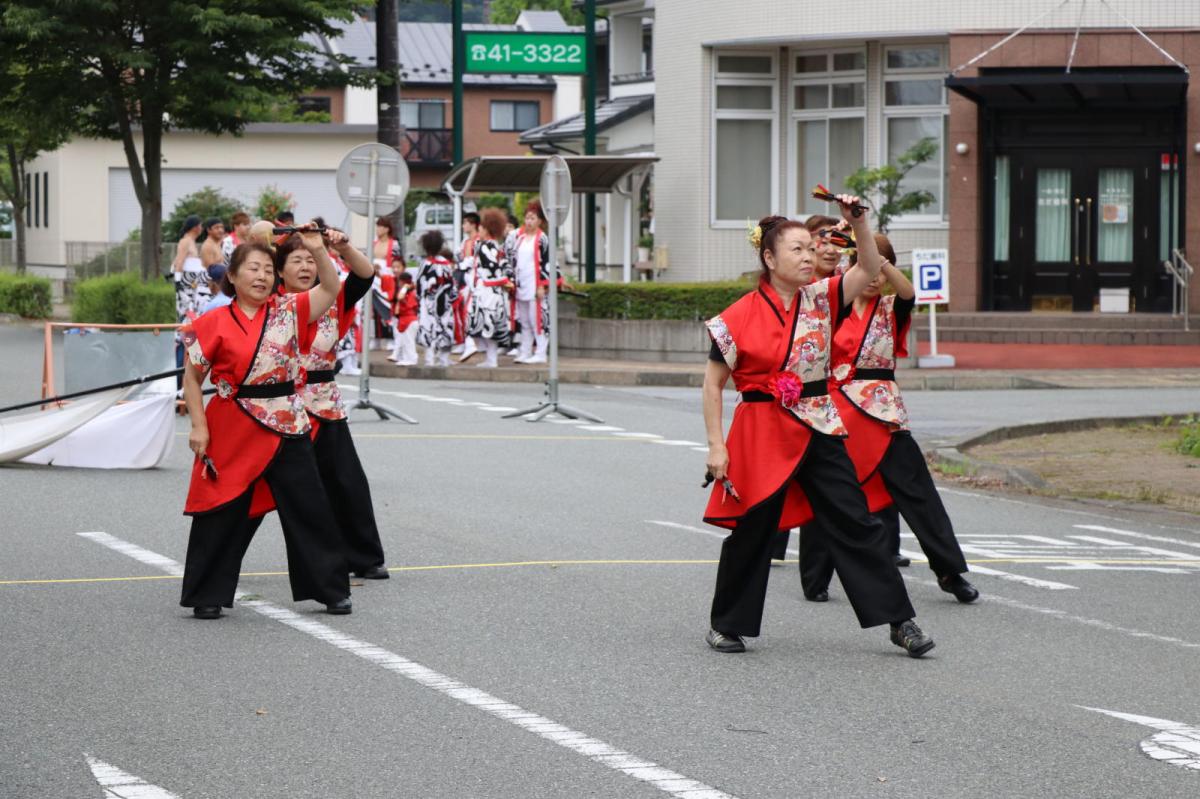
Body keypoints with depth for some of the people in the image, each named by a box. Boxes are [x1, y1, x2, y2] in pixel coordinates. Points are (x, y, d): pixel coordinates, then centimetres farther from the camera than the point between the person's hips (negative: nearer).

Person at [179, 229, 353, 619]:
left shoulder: (288, 310, 3)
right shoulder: (214, 324, -4)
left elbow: (330, 289, -5)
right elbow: (192, 376, 1)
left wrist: (317, 249, -18)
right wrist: (198, 426, -4)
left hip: (286, 429, 2)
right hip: (232, 433, -2)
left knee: (310, 510, 6)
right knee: (223, 514, 5)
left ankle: (332, 590, 16)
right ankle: (207, 596, 16)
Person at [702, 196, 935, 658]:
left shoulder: (821, 299, 4)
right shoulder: (740, 317, -7)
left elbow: (869, 269, -7)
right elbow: (713, 383, -3)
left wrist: (858, 222, -21)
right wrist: (716, 446, -7)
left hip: (819, 430, 3)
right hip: (762, 431, -3)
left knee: (856, 523, 0)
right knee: (751, 530, 5)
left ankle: (899, 621, 3)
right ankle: (726, 625, 22)